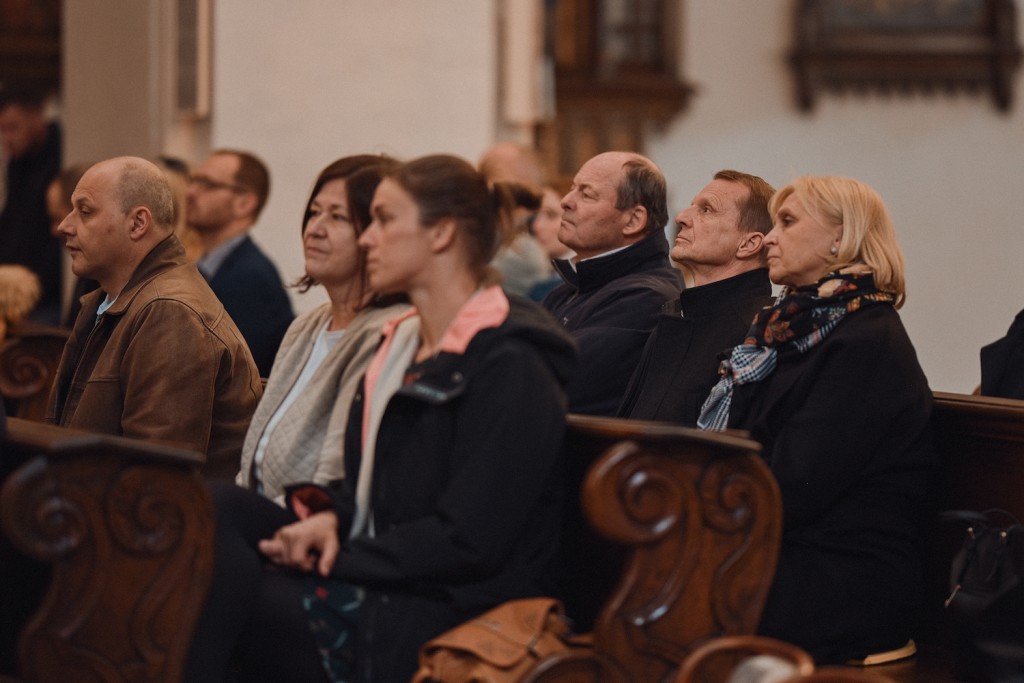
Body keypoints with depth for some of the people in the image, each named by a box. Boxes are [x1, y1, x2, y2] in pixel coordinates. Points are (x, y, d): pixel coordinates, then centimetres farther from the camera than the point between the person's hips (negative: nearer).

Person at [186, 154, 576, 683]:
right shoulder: (403, 343, 18)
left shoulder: (509, 367, -12)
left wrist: (335, 560, -14)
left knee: (213, 580, -25)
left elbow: (467, 543, -18)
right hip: (372, 580, 9)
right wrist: (329, 517, -2)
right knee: (218, 508, -15)